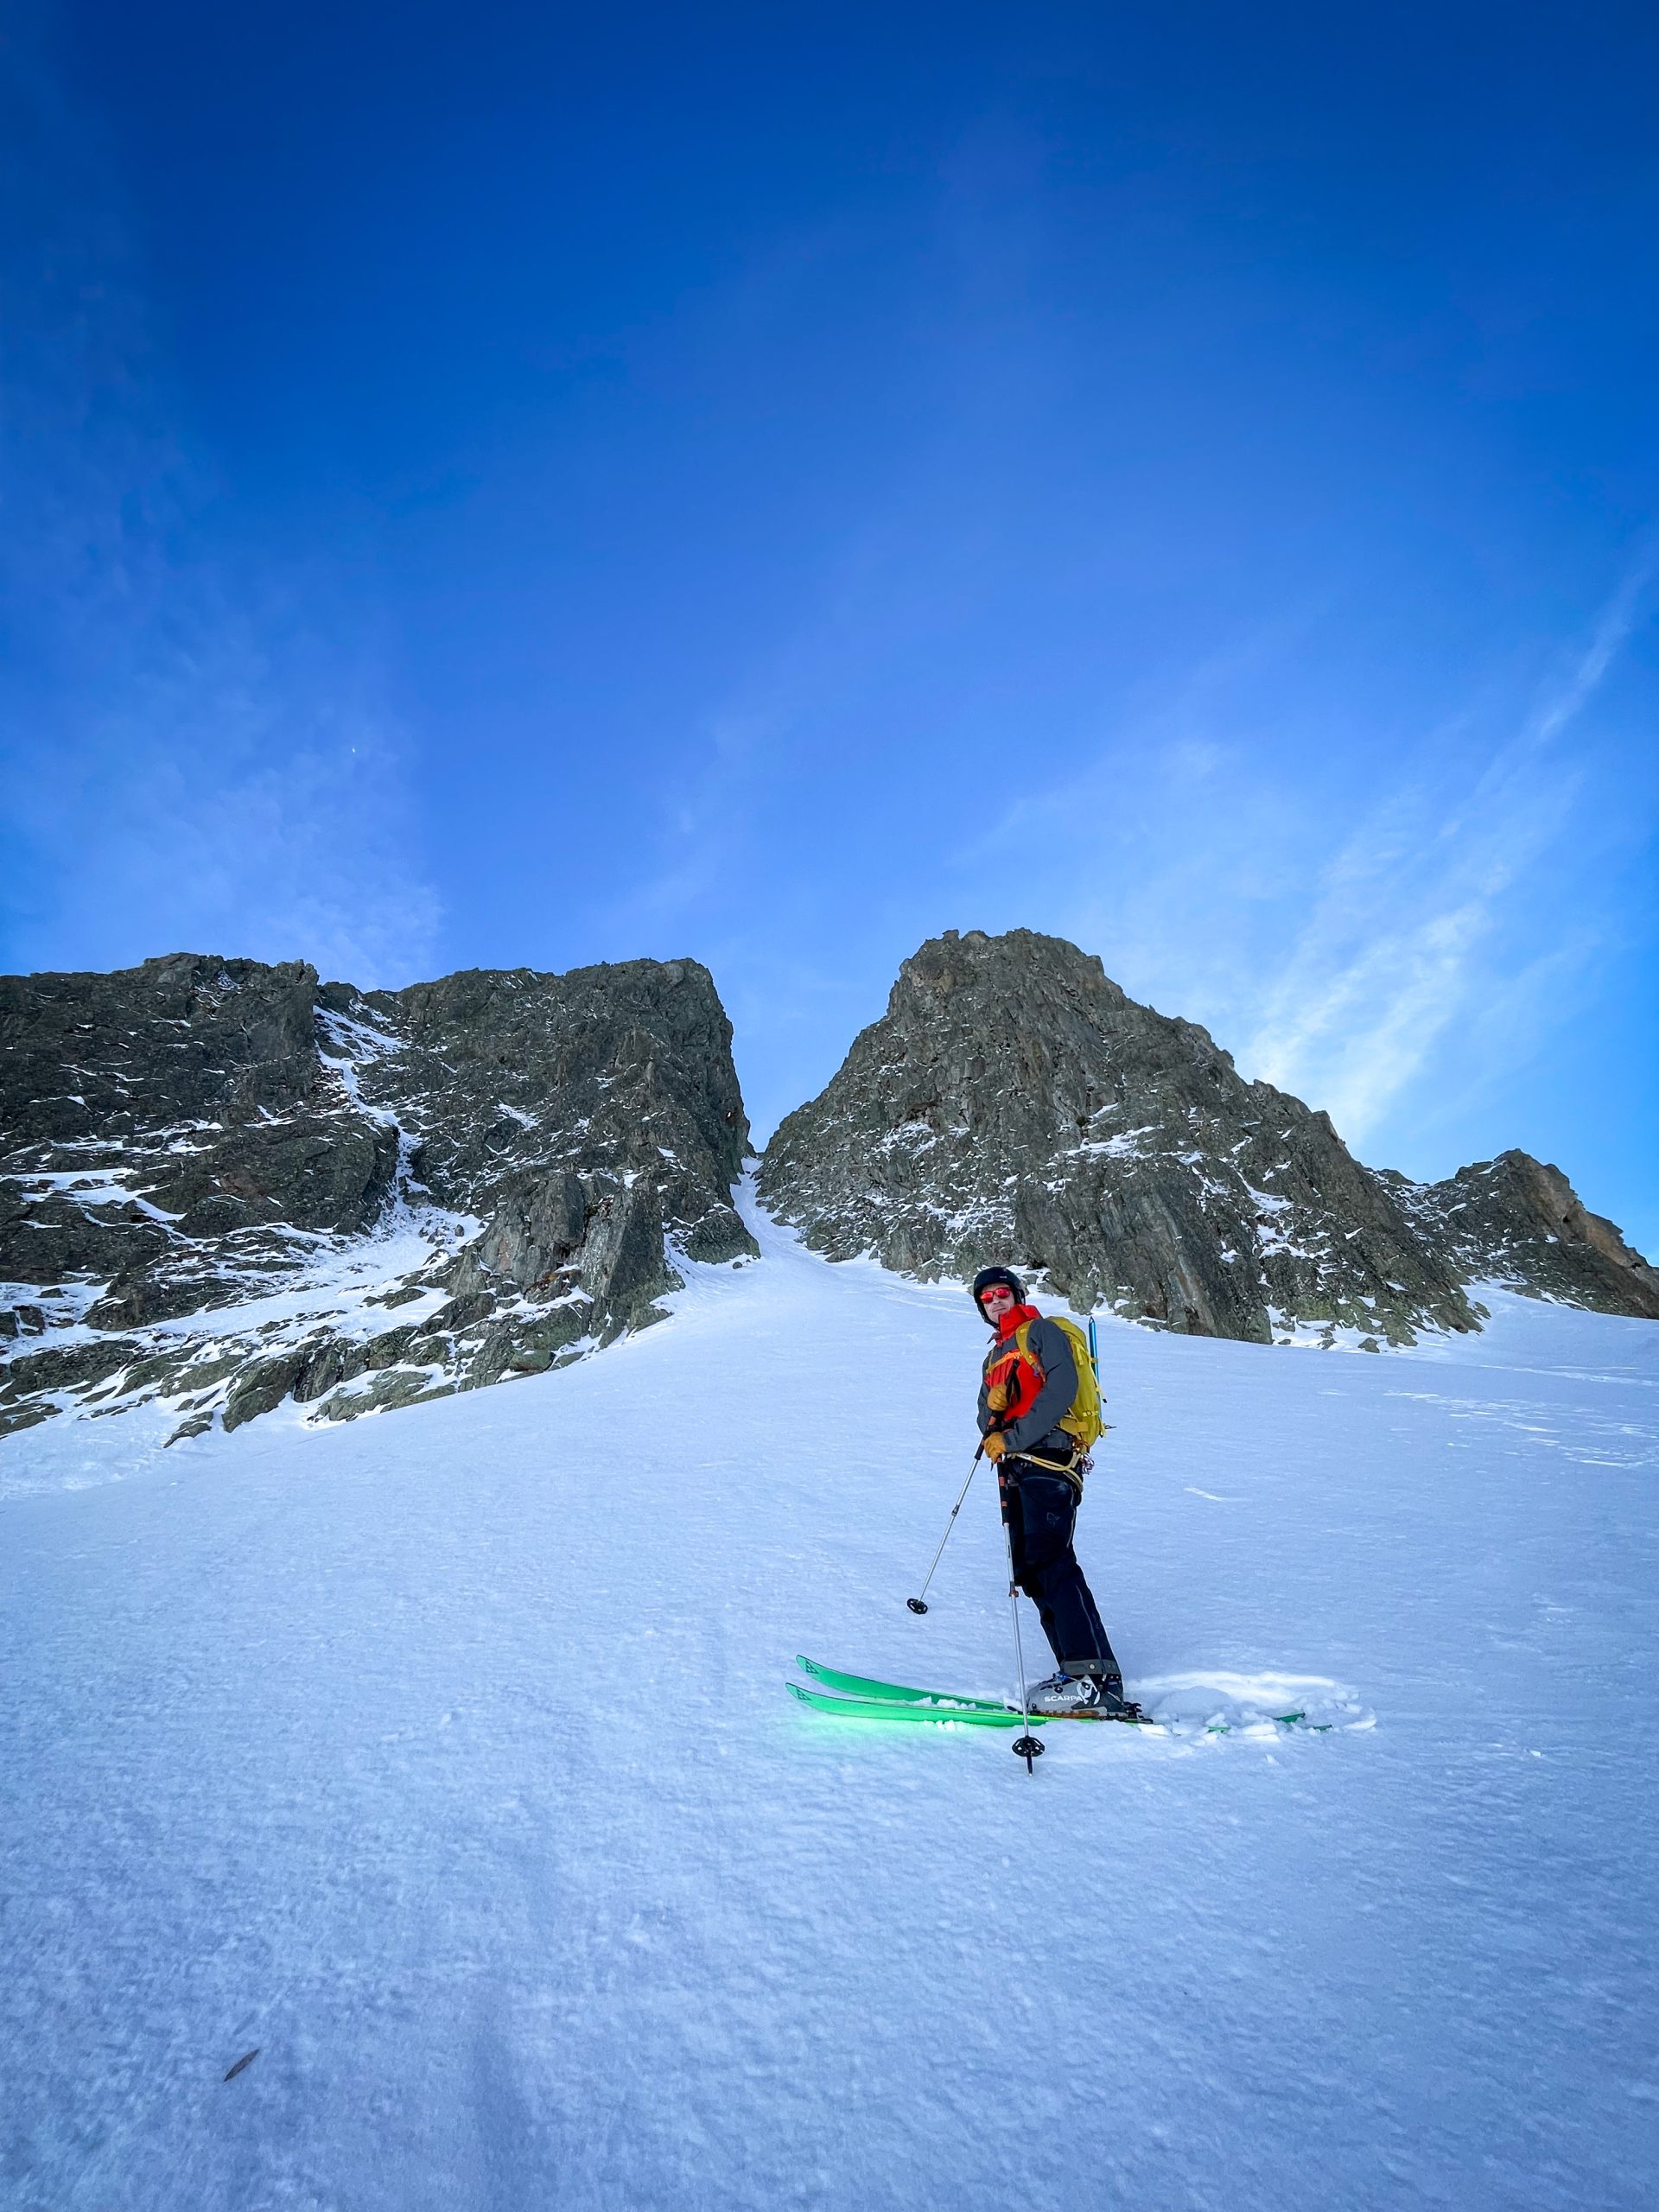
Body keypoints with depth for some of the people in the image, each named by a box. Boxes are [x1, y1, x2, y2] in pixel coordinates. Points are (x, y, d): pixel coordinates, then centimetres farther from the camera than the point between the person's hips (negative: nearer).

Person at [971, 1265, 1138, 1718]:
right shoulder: (995, 1356, 28)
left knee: (1050, 1563, -19)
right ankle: (1075, 1669, 4)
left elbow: (1062, 1388, -13)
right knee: (1030, 1573, 2)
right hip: (1015, 1469, 9)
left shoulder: (1042, 1332, 4)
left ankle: (1097, 1679, -21)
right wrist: (993, 1409, -6)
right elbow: (987, 1417, 19)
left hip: (1049, 1458, -8)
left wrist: (1015, 1438, -15)